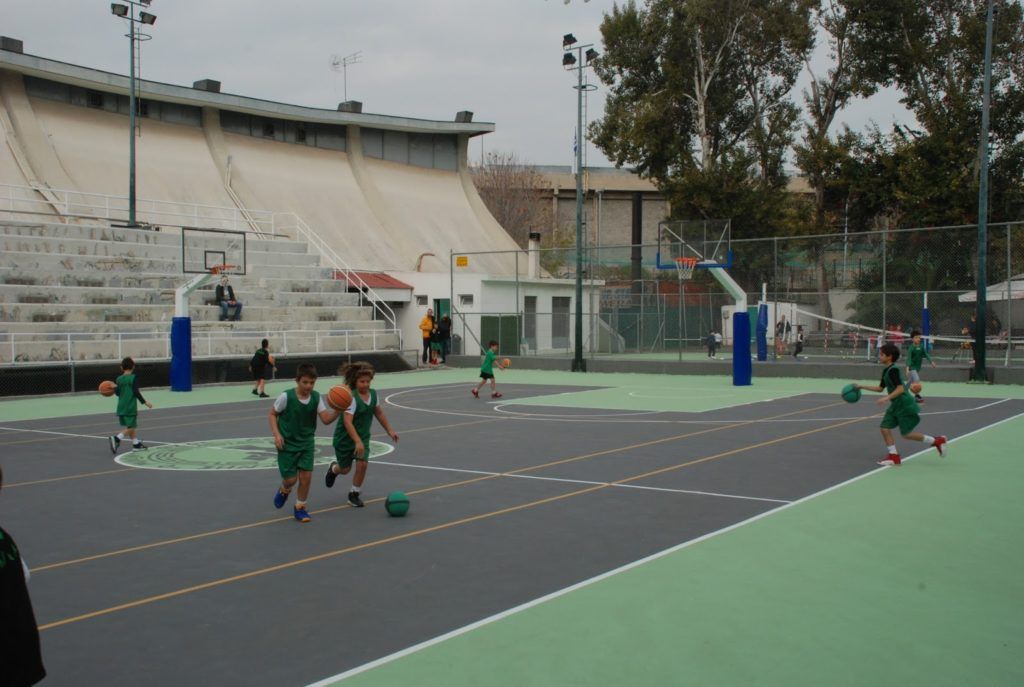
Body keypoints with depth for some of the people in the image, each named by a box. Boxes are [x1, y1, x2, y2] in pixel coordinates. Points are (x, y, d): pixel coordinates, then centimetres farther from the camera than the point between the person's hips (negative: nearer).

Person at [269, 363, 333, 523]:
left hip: (307, 442, 3)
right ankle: (284, 490, 37)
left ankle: (300, 507, 17)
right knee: (291, 479, -1)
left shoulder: (316, 397, -8)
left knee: (306, 475, -5)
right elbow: (272, 414, -5)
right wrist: (276, 434, -15)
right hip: (287, 443, -3)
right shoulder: (286, 396, -17)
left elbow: (326, 419, -13)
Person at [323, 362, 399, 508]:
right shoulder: (351, 397, -26)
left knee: (362, 463, -14)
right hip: (345, 439, -4)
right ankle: (333, 468, 50)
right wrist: (357, 442, -42)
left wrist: (390, 430, 13)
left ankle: (354, 494, 7)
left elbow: (379, 413, 12)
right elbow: (347, 422, -34)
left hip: (363, 437, 4)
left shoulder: (373, 393, -5)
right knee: (345, 469, 12)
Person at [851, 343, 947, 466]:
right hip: (895, 406, 9)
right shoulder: (886, 371, 11)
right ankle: (893, 456, 6)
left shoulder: (893, 370, -18)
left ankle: (936, 441, 12)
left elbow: (900, 388, -25)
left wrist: (887, 398, -32)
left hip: (905, 406, -9)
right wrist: (862, 387, 19)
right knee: (885, 427, 0)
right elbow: (880, 388, 21)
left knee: (906, 434, -3)